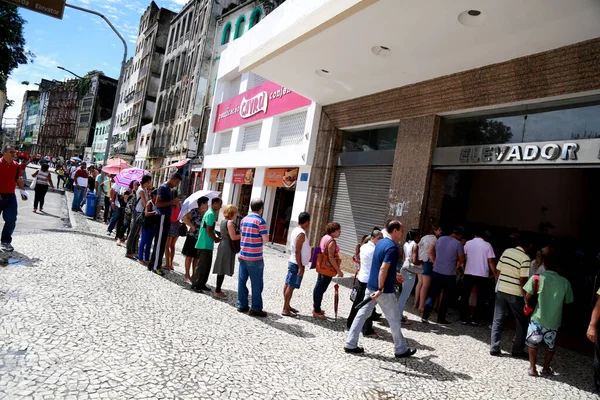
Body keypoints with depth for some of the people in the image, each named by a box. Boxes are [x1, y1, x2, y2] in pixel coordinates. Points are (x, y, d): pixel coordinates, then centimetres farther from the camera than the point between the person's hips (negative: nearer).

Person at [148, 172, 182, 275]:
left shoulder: (169, 189, 16)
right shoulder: (163, 187, -12)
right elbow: (157, 203, -19)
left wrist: (176, 203, 10)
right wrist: (172, 202, -20)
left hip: (166, 217, 9)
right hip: (162, 217, -9)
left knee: (161, 243, 14)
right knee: (159, 243, -3)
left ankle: (152, 264, 23)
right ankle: (155, 267, 4)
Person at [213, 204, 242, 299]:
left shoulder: (223, 221, 14)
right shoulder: (230, 222, -14)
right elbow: (233, 237, -18)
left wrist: (239, 234, 14)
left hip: (222, 246, 9)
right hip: (228, 248, -9)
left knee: (221, 270, 14)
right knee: (223, 271, -4)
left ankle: (218, 289, 21)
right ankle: (217, 291, 1)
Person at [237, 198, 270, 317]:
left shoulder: (244, 219, 7)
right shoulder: (260, 221, -12)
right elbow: (265, 240, -13)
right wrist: (266, 234, 7)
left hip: (243, 256, 6)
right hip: (255, 258, -6)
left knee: (242, 281, 12)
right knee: (256, 284, 2)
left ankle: (242, 305, 18)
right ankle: (256, 308, 6)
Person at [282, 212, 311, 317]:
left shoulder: (296, 230, 8)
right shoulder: (301, 233, -21)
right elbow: (297, 251, -23)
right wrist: (300, 267, -21)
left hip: (292, 262, 10)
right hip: (297, 264, -10)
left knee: (288, 284, 14)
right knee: (291, 286, -3)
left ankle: (287, 305, 26)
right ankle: (285, 310, 3)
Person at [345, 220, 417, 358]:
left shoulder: (381, 242, 10)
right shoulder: (392, 248, -18)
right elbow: (383, 269, -26)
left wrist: (394, 275, 28)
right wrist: (380, 289, -26)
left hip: (371, 286, 8)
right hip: (385, 290, -8)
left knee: (362, 314, 10)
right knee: (394, 320, 8)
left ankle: (350, 344, 14)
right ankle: (401, 350, 23)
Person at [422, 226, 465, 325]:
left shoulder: (440, 239, 3)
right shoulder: (458, 244, -13)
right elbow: (461, 260, -6)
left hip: (437, 272, 5)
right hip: (449, 275, -4)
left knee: (432, 294, 10)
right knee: (446, 297, 10)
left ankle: (425, 315, 5)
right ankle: (441, 318, 15)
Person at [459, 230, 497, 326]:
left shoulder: (468, 243, 2)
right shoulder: (487, 245, -1)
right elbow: (491, 261, -7)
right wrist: (495, 274, 0)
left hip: (469, 273, 1)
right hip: (483, 275, -1)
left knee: (465, 296, 9)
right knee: (480, 298, 10)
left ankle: (463, 319, 9)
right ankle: (476, 320, 8)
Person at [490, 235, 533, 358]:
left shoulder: (506, 251, 4)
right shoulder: (526, 258, -12)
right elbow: (523, 280, -16)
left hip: (501, 290, 5)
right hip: (515, 294, -4)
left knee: (498, 320, 10)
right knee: (521, 322, 13)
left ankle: (494, 348, 12)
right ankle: (517, 350, 18)